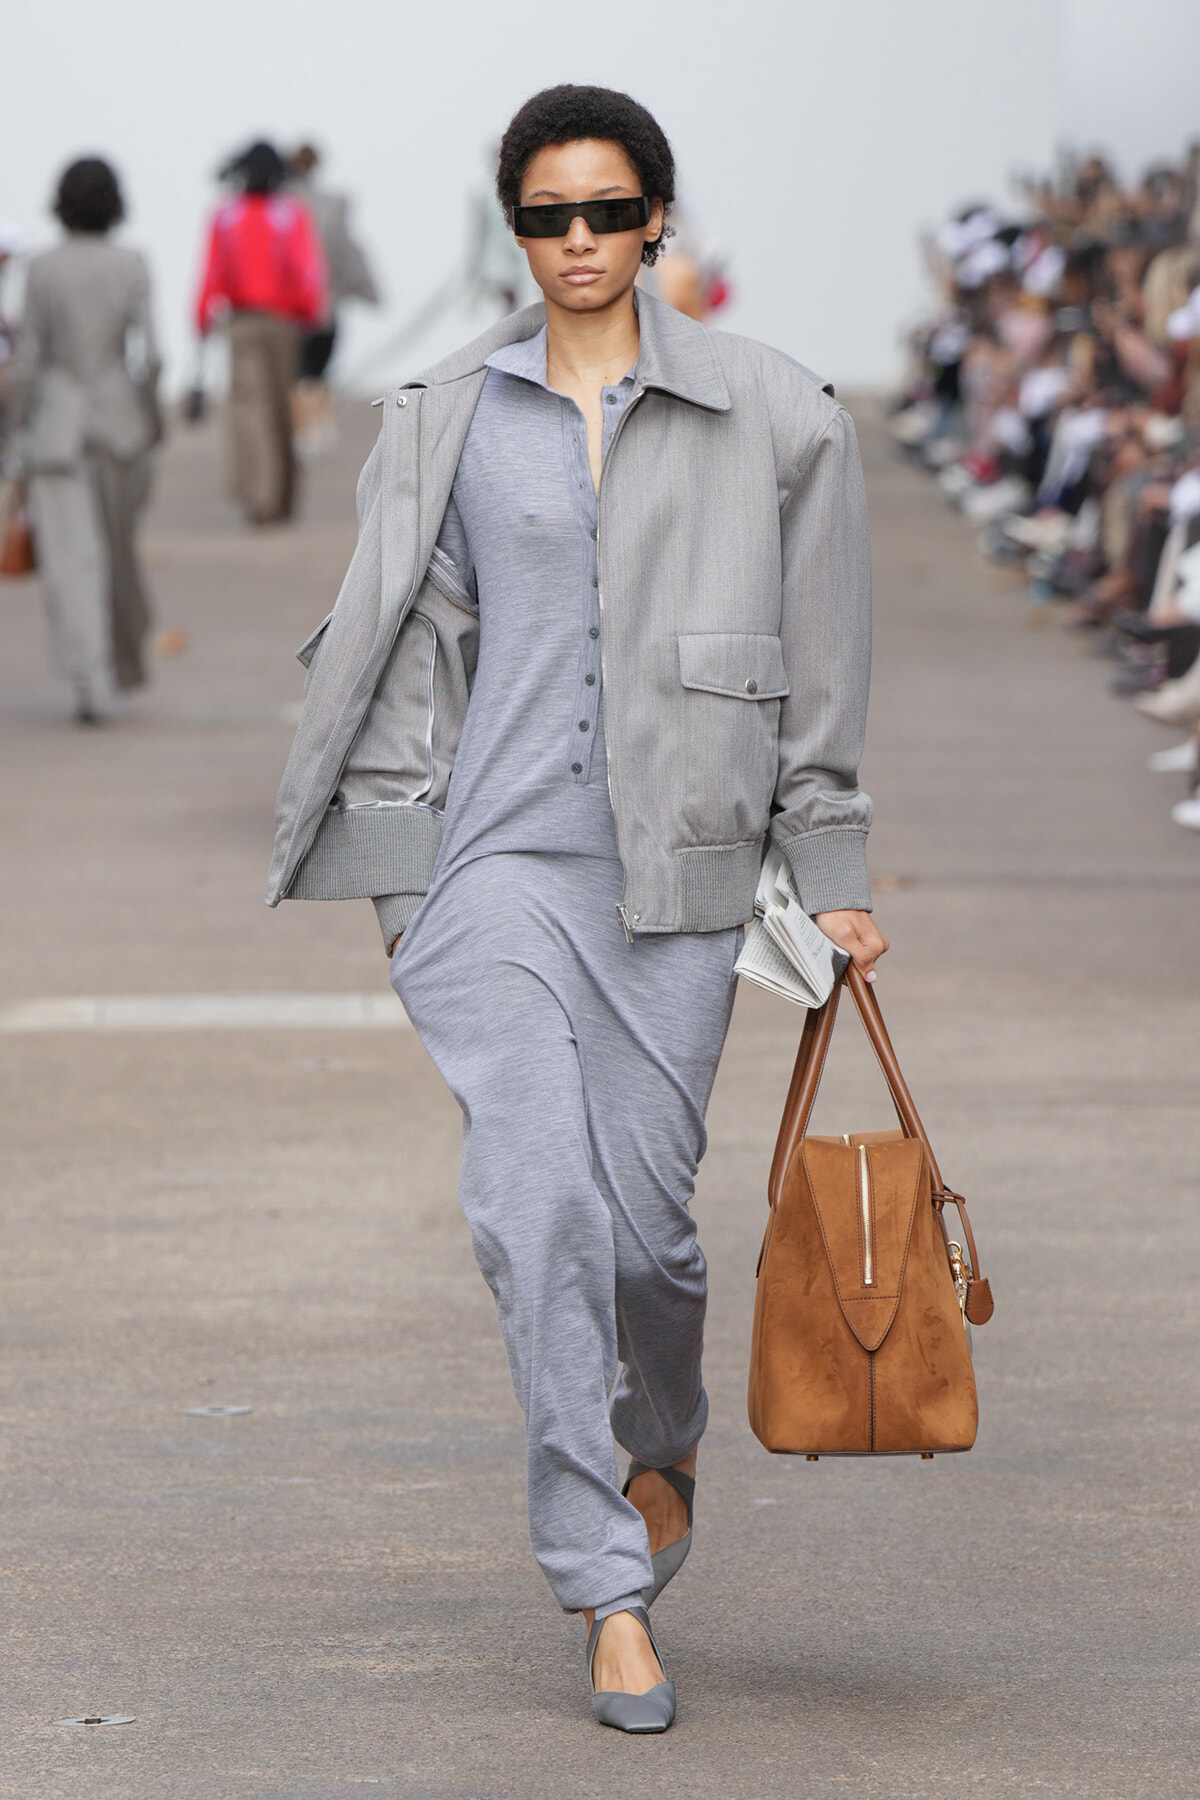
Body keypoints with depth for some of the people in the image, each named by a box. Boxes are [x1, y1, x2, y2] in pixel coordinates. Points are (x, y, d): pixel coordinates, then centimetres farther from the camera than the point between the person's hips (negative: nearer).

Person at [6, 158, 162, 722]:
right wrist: (152, 413, 6)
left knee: (72, 555, -3)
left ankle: (94, 686, -12)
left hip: (57, 421, -2)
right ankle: (126, 659, 32)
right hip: (119, 418, 2)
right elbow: (148, 351, -9)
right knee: (117, 543, 20)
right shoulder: (132, 266, -5)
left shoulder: (45, 268, -7)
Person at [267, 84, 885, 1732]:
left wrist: (834, 874, 5)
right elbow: (413, 645, 11)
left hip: (676, 866, 0)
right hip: (501, 854, 0)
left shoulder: (766, 416, 3)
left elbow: (818, 665, 6)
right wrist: (397, 865, 6)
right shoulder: (449, 419, 7)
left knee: (643, 1212, 2)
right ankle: (611, 1595, -6)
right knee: (537, 1204, -12)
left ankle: (666, 1437, 38)